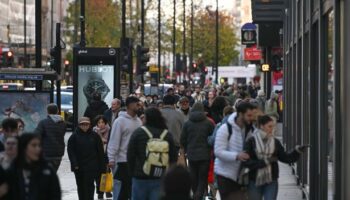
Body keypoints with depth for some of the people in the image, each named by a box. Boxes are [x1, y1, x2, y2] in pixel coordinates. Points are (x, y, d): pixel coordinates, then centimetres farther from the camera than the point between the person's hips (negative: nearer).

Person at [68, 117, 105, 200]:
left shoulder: (94, 136, 1)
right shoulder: (74, 136, 0)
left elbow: (100, 152, 3)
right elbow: (70, 151, -2)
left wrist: (102, 167, 0)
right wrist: (74, 164, -12)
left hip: (91, 167, -2)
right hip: (78, 167, 2)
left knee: (89, 186, -9)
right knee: (81, 187, 12)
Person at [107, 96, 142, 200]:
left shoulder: (138, 121, 9)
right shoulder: (120, 121, -10)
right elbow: (114, 141, -13)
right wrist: (111, 159, -18)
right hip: (123, 161, -6)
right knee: (120, 188, -1)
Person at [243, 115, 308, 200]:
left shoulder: (275, 142, 3)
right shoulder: (251, 142, -7)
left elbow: (285, 157, 5)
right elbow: (246, 162, -14)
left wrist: (297, 151, -11)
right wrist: (265, 162, -21)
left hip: (271, 182, 1)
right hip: (255, 182, -1)